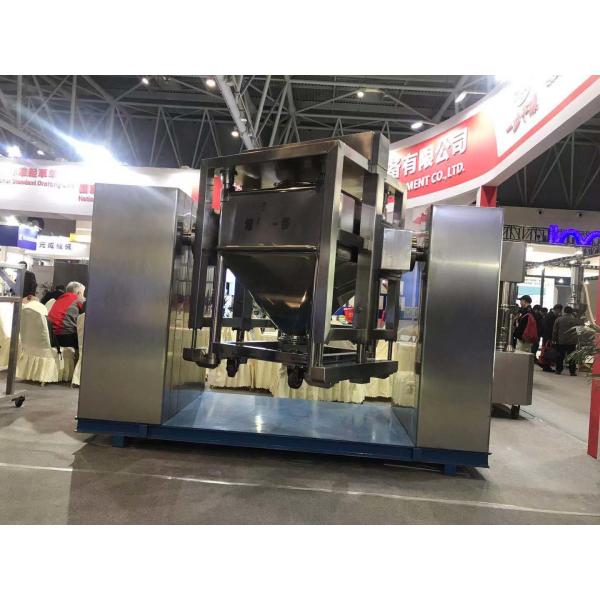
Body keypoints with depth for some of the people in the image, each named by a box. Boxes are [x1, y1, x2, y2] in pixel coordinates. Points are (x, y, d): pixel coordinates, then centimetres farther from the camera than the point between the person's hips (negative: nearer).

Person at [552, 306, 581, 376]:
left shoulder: (558, 319, -1)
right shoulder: (576, 320, -4)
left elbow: (554, 331, 2)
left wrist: (554, 340, 7)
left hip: (561, 342, 1)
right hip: (572, 342, -1)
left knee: (560, 356, 7)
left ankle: (558, 370, 10)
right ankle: (572, 371, 6)